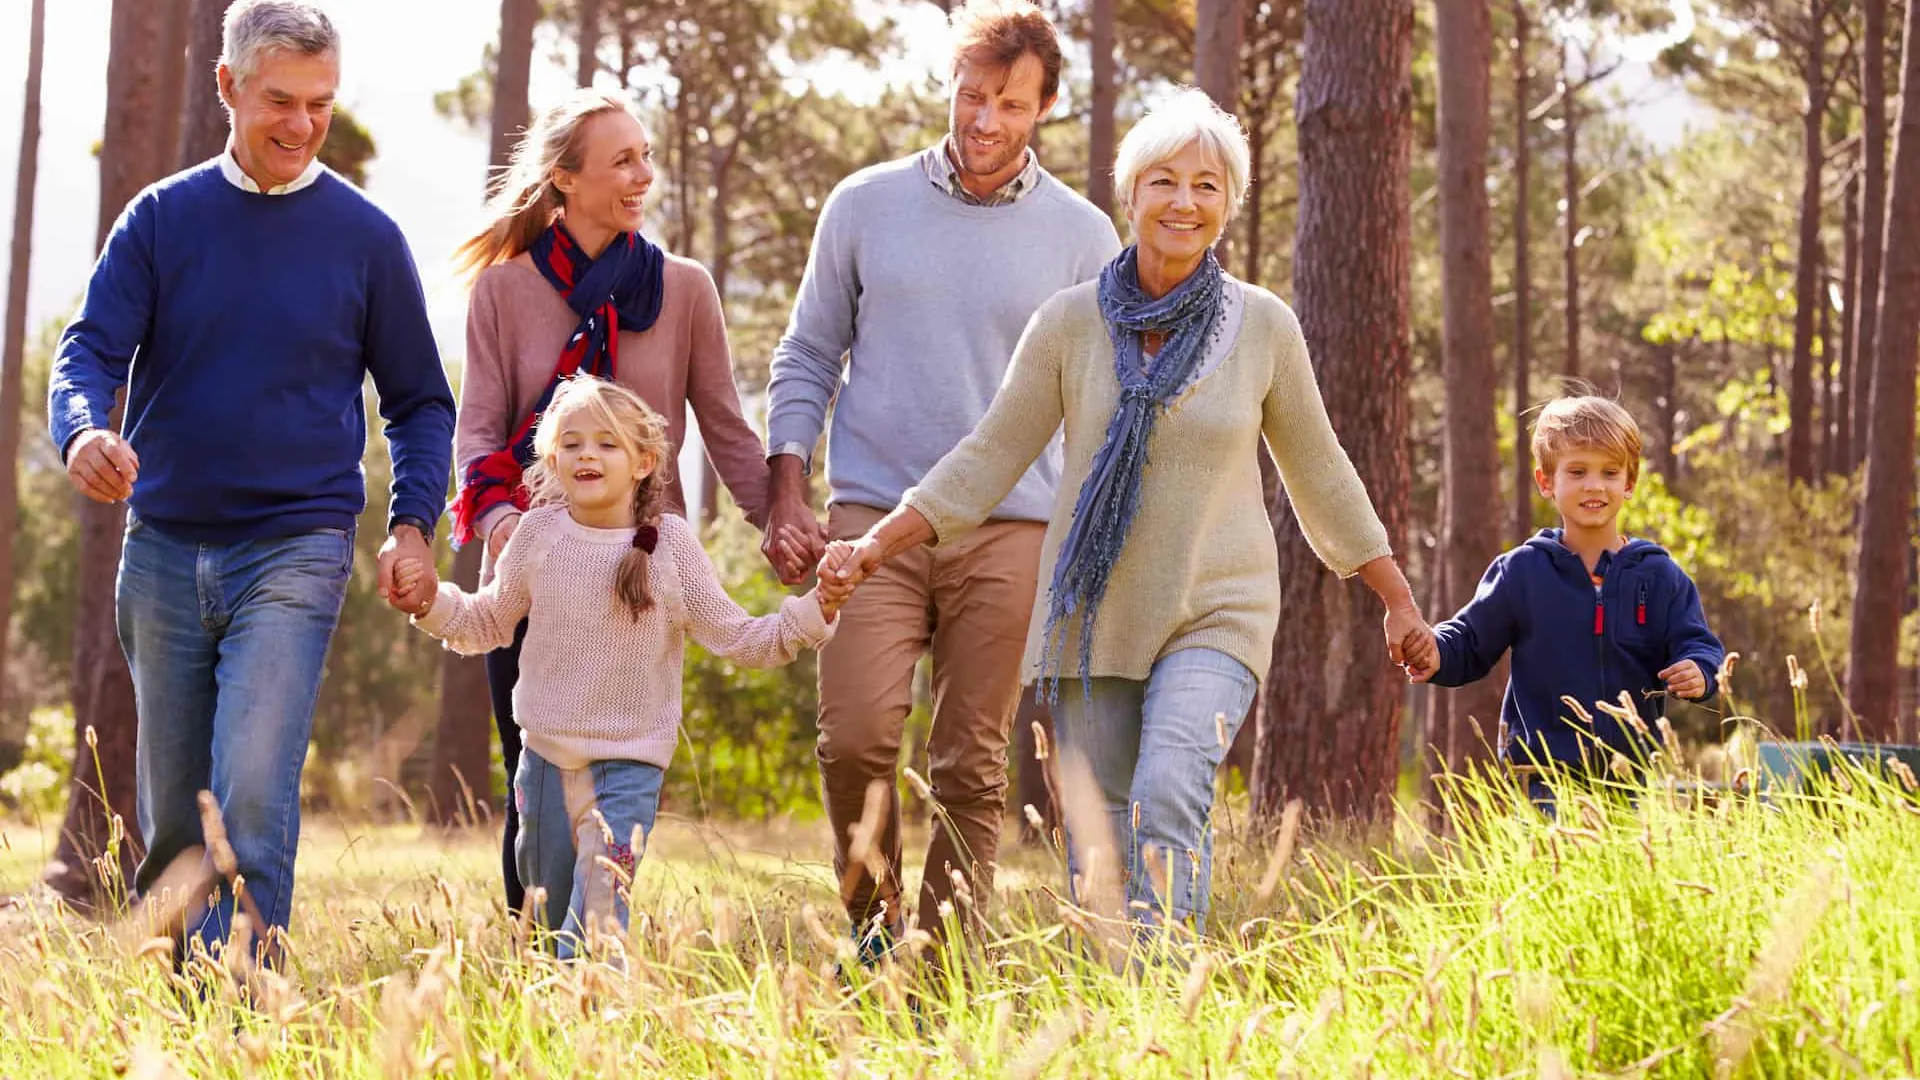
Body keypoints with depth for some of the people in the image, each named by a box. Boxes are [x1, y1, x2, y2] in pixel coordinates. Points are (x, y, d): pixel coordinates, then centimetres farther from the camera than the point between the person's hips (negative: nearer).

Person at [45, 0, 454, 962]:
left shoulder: (365, 236, 3)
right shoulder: (163, 218, 6)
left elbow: (419, 401, 11)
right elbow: (92, 348, -2)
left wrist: (412, 524, -3)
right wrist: (82, 429, -25)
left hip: (296, 550, -2)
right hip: (163, 548, 2)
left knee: (254, 790, -18)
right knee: (169, 811, 9)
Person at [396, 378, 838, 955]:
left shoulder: (670, 543, -7)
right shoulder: (539, 533, -2)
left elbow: (738, 639, -3)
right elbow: (488, 622, 13)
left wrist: (816, 610, -14)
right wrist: (432, 599, -4)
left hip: (630, 761, -3)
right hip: (545, 754, 3)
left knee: (597, 919, -14)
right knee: (548, 921, 13)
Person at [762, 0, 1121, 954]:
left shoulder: (1081, 237, 6)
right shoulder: (865, 206, 8)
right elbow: (806, 360, 12)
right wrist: (787, 498, 2)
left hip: (1009, 531, 0)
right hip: (872, 518, 0)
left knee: (971, 768, 0)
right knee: (855, 738, -14)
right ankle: (872, 927, 7)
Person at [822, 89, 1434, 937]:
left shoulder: (1263, 326, -1)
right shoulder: (1070, 323, -1)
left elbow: (1318, 473, 11)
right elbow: (988, 459, 3)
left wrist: (1399, 601, 16)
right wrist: (875, 546, -7)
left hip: (1215, 617, -2)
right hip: (1093, 614, 2)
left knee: (1167, 798, -24)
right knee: (1096, 848, 2)